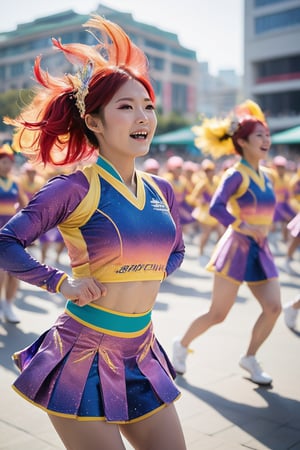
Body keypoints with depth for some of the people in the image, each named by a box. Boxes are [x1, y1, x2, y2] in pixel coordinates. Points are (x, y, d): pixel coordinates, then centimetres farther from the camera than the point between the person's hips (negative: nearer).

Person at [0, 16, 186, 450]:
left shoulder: (161, 191, 4)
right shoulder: (76, 187, -14)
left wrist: (151, 276, 4)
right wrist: (61, 282, -14)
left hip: (141, 355, 6)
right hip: (83, 356, -6)